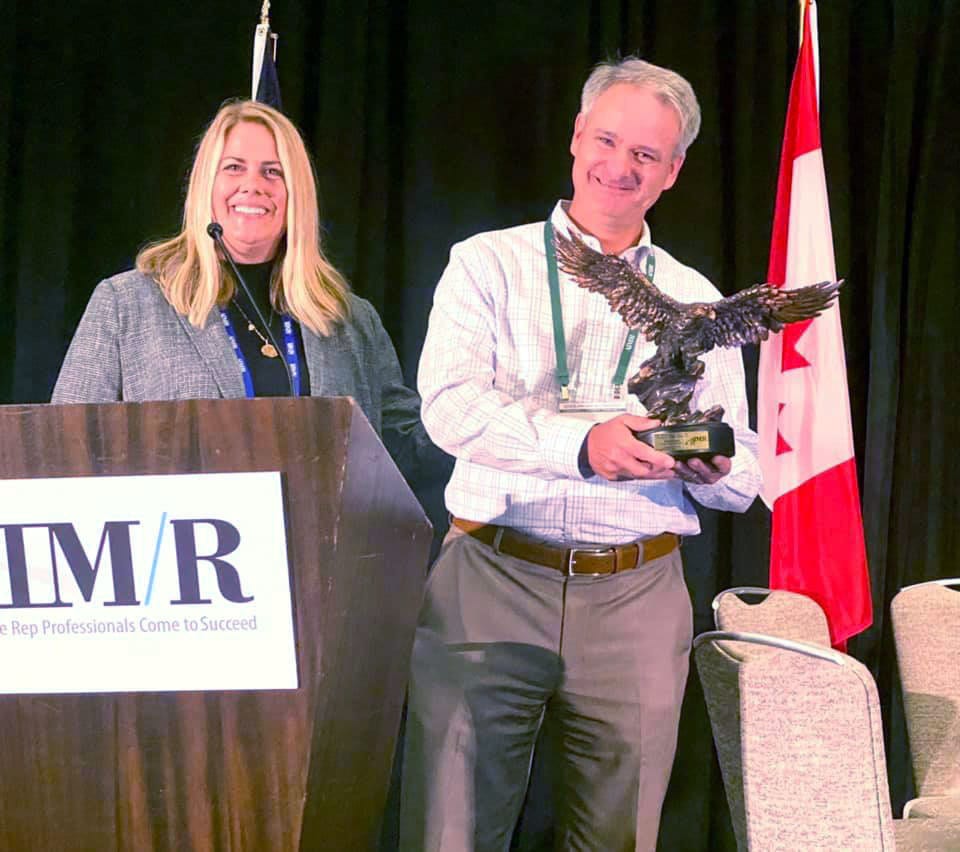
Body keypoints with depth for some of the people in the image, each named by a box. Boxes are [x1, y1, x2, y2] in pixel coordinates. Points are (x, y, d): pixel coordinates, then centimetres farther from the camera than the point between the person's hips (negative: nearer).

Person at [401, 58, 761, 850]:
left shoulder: (695, 302, 14)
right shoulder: (489, 264, 6)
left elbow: (742, 476, 11)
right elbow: (451, 405, -9)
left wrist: (713, 468, -13)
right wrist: (584, 444, -23)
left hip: (637, 600, 2)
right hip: (492, 581, -2)